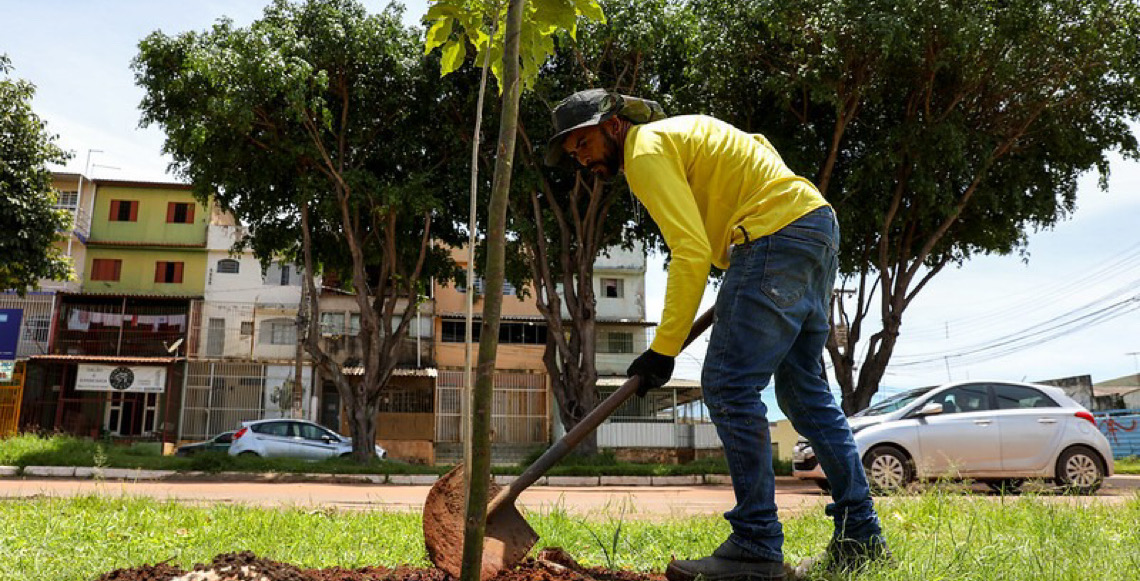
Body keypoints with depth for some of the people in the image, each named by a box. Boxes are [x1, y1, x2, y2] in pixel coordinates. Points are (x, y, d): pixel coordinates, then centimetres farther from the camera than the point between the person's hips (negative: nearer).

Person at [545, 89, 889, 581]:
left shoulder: (646, 150, -7)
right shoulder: (677, 130, 23)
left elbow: (692, 253, -18)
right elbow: (758, 148, 28)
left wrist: (663, 349, -16)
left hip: (777, 237, -10)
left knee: (728, 386, -9)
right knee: (806, 390, 13)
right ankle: (861, 536, 18)